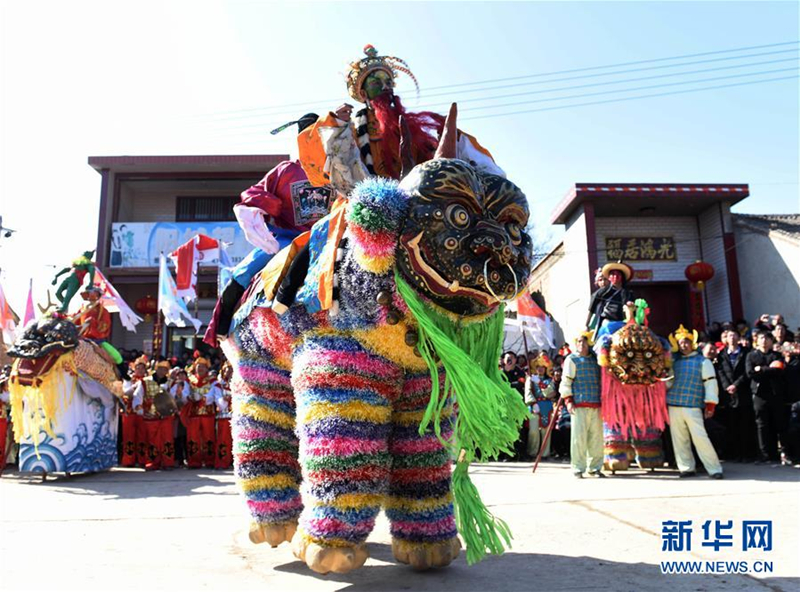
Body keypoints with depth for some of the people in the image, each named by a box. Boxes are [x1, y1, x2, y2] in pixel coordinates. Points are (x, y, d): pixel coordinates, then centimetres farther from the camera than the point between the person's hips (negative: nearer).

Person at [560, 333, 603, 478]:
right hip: (579, 405, -5)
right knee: (579, 436, -5)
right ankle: (578, 469, 3)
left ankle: (594, 468, 17)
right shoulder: (572, 359, 3)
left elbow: (601, 380, 25)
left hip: (596, 405, 5)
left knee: (596, 437, 6)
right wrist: (568, 400, -11)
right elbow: (565, 382, -3)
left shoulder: (595, 359, 18)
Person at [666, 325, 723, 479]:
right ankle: (687, 468, 18)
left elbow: (710, 383, -2)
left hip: (693, 408, -4)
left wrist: (710, 405, -8)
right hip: (673, 407, 4)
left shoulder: (703, 361, 2)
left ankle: (714, 469, 0)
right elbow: (668, 381, 20)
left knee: (700, 438, -10)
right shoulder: (674, 362, 13)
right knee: (679, 440, 7)